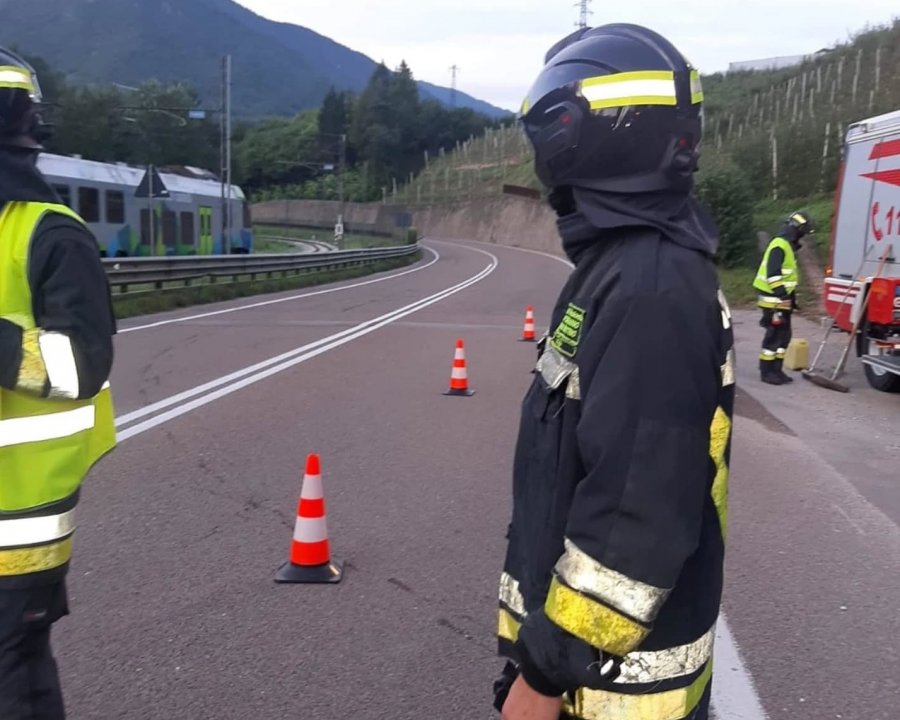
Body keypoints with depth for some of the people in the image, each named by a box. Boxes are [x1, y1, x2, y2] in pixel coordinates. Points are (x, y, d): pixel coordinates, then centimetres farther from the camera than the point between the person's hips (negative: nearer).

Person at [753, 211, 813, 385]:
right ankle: (767, 372, -1)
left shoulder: (788, 246, 17)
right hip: (774, 299, -10)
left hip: (782, 298, 10)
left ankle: (776, 370, 17)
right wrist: (781, 293, -26)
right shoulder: (780, 245, -16)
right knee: (774, 335, -7)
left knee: (784, 335, 11)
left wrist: (791, 296, 25)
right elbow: (772, 273, -25)